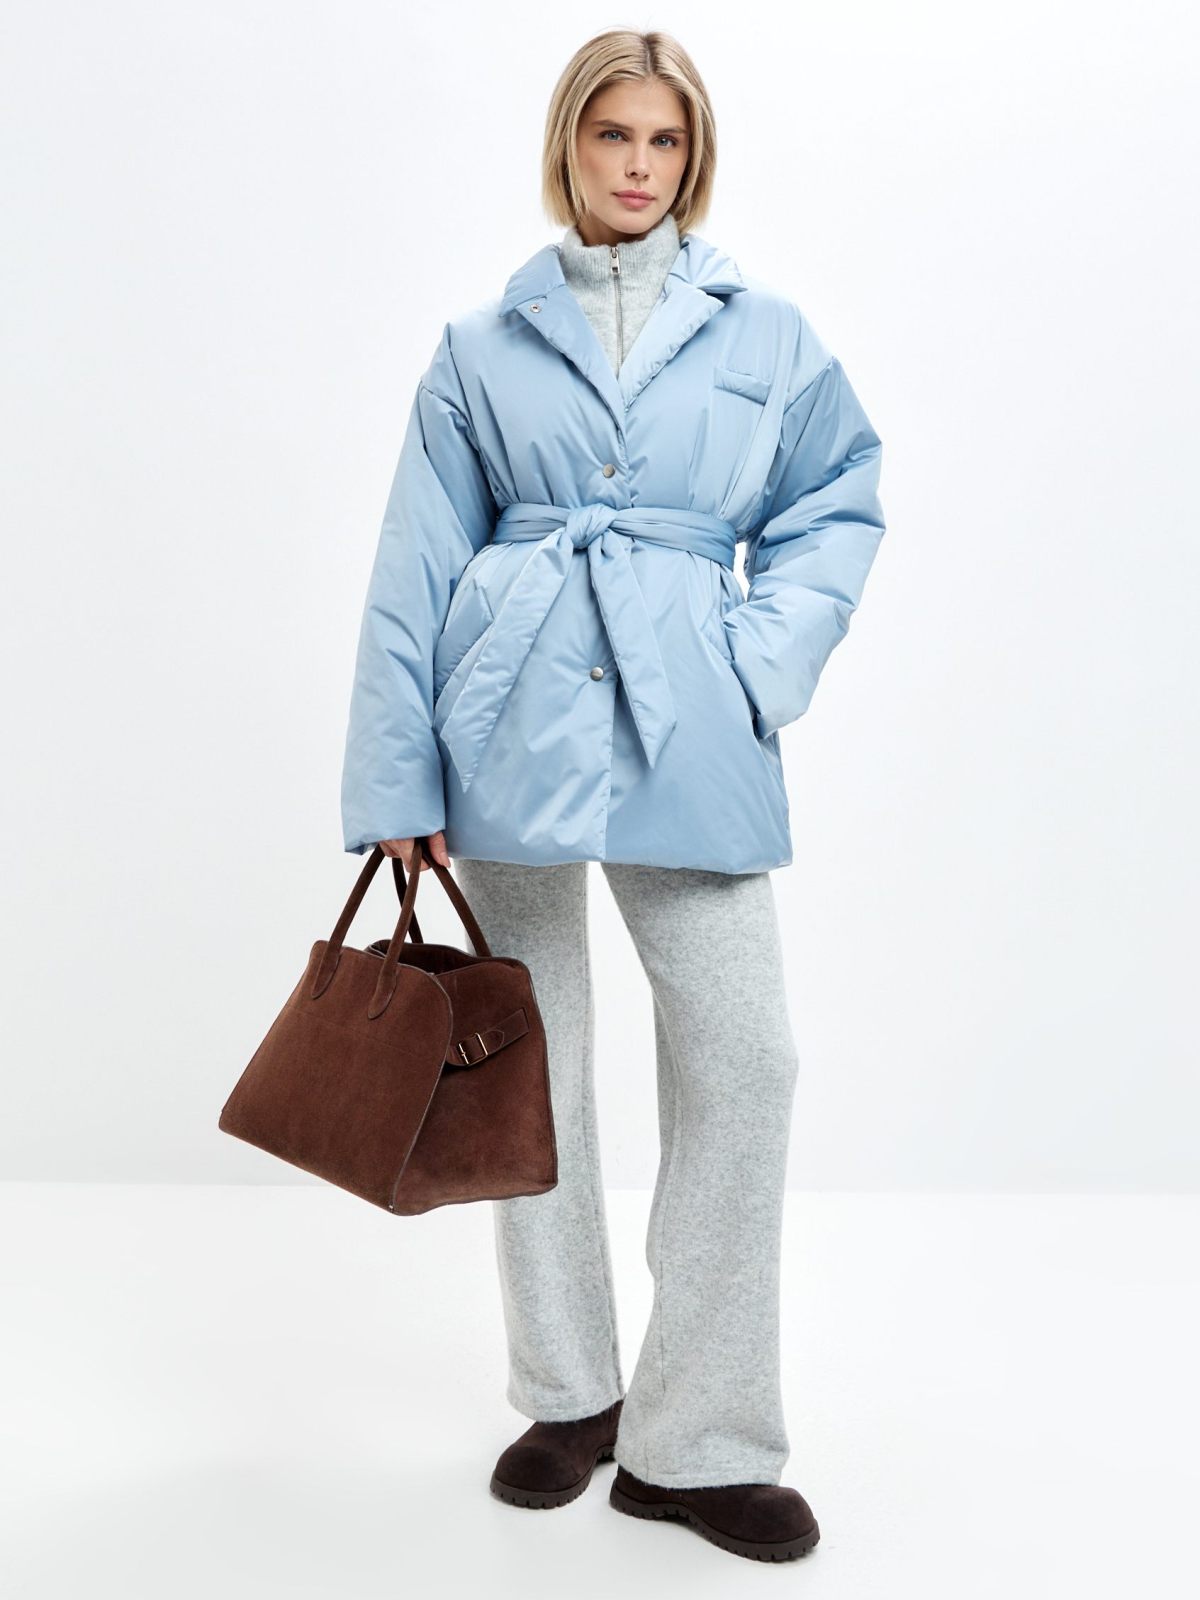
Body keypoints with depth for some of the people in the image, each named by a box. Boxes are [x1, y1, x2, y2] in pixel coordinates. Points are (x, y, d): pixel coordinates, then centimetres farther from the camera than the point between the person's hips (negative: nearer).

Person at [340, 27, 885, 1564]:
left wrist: (768, 656, -3)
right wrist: (396, 780, 3)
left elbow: (837, 507, 14)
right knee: (528, 1062, 7)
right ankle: (570, 1393, 27)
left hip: (685, 733, 0)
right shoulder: (485, 343, 9)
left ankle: (697, 1439, 8)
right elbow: (417, 569, 7)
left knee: (743, 1057, -7)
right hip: (515, 722, 0)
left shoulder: (763, 331, 10)